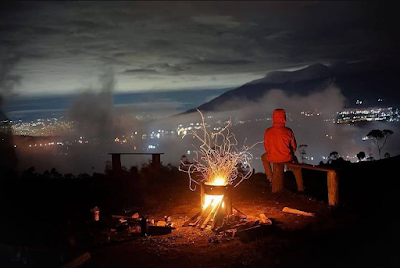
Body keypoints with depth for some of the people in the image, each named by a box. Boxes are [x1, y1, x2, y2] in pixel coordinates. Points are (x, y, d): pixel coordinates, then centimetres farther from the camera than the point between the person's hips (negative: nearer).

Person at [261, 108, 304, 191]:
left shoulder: (268, 131, -11)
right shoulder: (288, 131, -13)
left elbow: (266, 148, -1)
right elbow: (294, 147, -3)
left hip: (272, 158, 1)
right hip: (287, 158, 0)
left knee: (264, 157, 36)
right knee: (295, 160, 34)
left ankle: (270, 177, 43)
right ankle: (300, 186, 37)